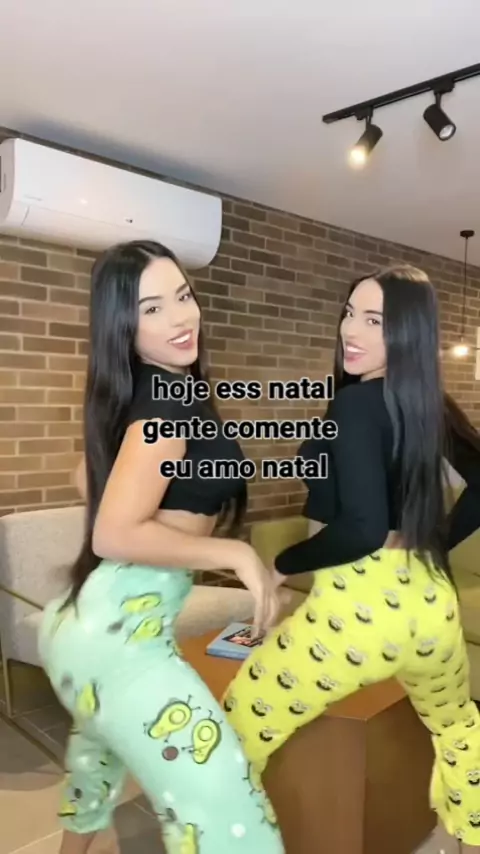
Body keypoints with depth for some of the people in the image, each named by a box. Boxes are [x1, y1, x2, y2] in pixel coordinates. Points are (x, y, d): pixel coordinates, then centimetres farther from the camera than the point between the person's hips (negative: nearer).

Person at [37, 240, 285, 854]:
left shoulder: (135, 392, 10)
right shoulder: (170, 399, -18)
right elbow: (116, 534, -26)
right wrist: (236, 554, -18)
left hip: (82, 622, 11)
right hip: (120, 637, -11)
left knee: (101, 750, 38)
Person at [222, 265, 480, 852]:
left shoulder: (355, 404, -15)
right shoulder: (432, 404, 7)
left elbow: (362, 529, -23)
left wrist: (283, 565, -8)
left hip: (361, 603, -8)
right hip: (429, 599, 8)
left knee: (240, 726, 12)